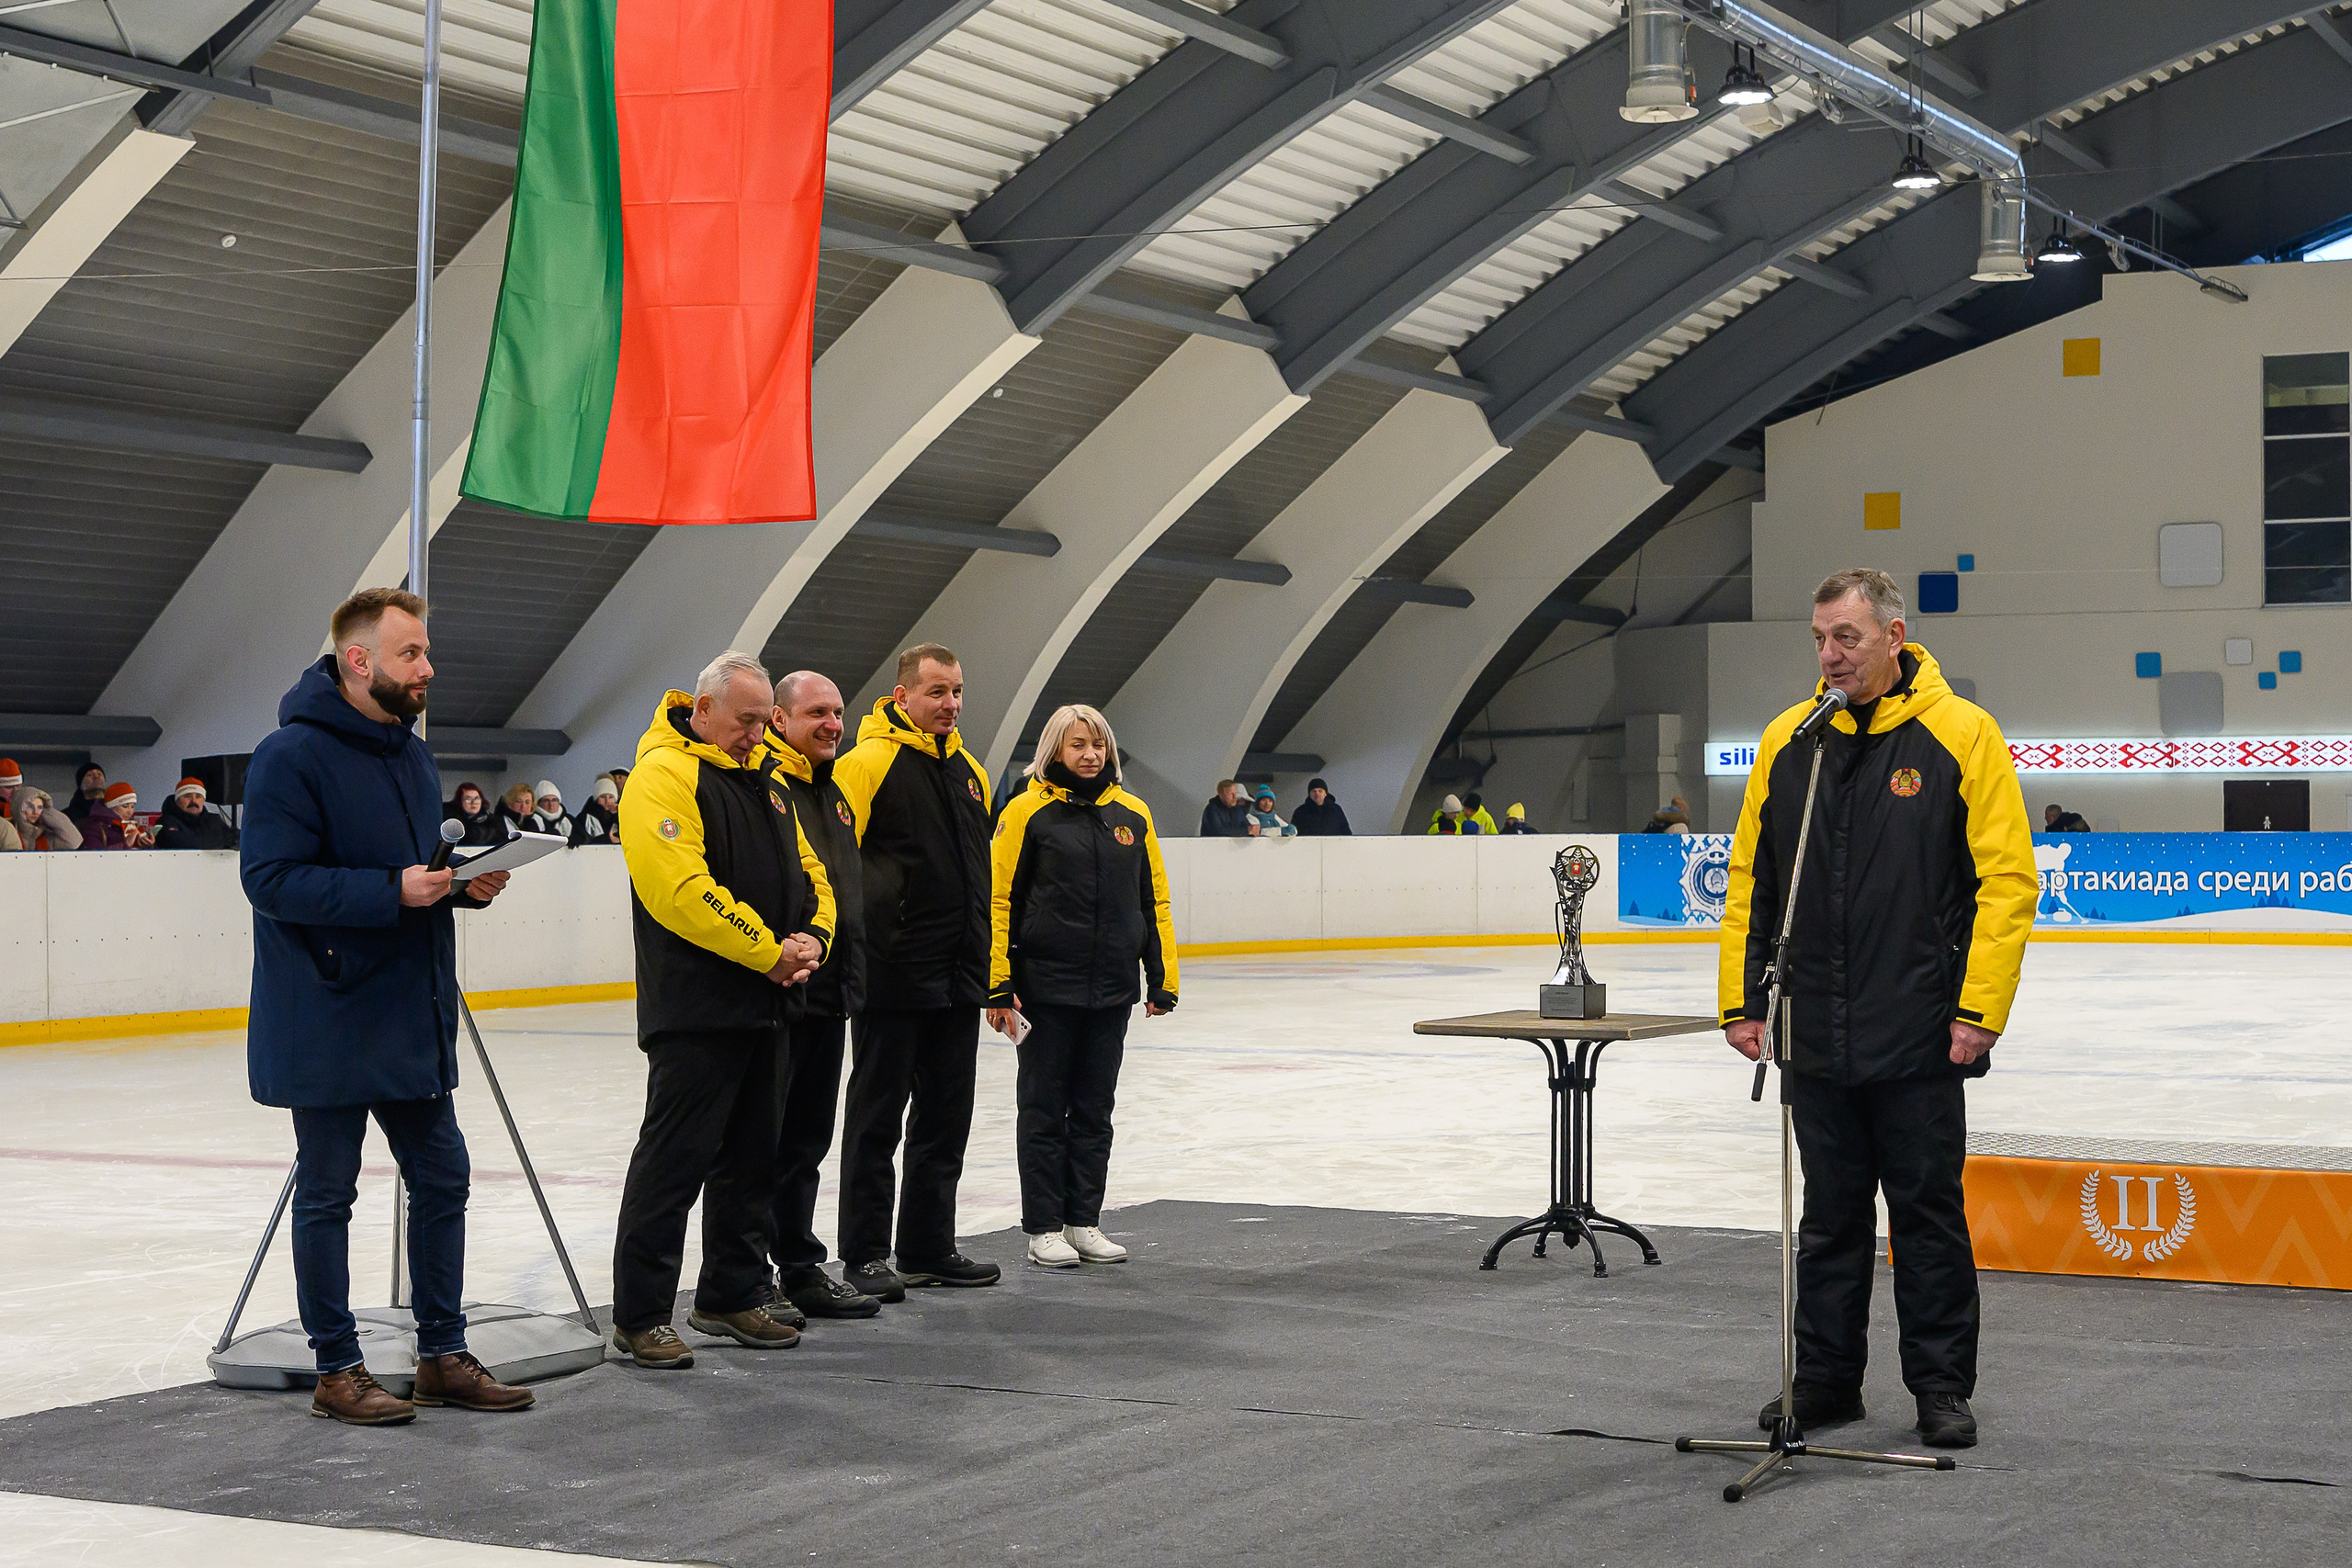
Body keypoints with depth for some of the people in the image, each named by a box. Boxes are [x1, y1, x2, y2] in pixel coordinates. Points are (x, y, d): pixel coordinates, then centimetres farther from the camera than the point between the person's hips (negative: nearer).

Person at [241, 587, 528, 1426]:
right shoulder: (292, 755, -15)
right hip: (327, 1026, -8)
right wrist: (393, 891, -26)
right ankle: (337, 1372, 13)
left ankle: (443, 1354, 23)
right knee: (326, 1194, 4)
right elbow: (271, 878, -21)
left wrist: (465, 883, 0)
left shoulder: (412, 752, 12)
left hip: (413, 1016, 8)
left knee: (442, 1179, 12)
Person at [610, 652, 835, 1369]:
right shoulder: (665, 775, -12)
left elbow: (807, 870, 18)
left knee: (751, 1157, 14)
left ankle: (731, 1297, 25)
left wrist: (812, 937, -3)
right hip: (695, 1009, -9)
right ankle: (639, 1316, 1)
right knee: (674, 1158, -5)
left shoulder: (761, 781, 17)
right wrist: (768, 952, -19)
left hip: (763, 1007, 9)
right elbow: (684, 890, -23)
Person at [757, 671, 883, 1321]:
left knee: (806, 1142, 15)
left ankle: (802, 1271, 23)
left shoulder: (834, 793, 18)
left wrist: (851, 976, 24)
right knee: (764, 1144, -2)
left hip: (828, 996, 9)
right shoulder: (761, 784, -12)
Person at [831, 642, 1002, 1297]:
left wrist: (988, 962, 21)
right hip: (893, 976, -7)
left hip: (958, 978, 7)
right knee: (877, 1116, 1)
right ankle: (865, 1255, 9)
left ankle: (930, 1247, 23)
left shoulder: (970, 769, 14)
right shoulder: (866, 763, -10)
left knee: (946, 1119, 13)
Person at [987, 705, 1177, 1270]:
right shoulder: (1028, 811, -5)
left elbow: (1154, 901, 12)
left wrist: (1162, 980, 10)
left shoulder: (1132, 814, 8)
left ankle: (1084, 1221, 20)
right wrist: (998, 985, -11)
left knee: (1095, 1109, 11)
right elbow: (999, 899, -7)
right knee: (1044, 1108, 4)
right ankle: (1044, 1227, 11)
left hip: (1112, 989, 4)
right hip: (1047, 985, -4)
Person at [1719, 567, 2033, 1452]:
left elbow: (2007, 880, -7)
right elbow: (1749, 879, 12)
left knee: (1929, 1213, 5)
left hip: (1920, 1042, -4)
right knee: (1830, 1215, 12)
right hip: (1815, 1038, 4)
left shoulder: (1961, 736, -5)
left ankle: (1942, 1387, 16)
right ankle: (1825, 1380, 22)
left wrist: (1979, 1010, -12)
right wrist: (1741, 998, 6)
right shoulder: (1787, 741, 7)